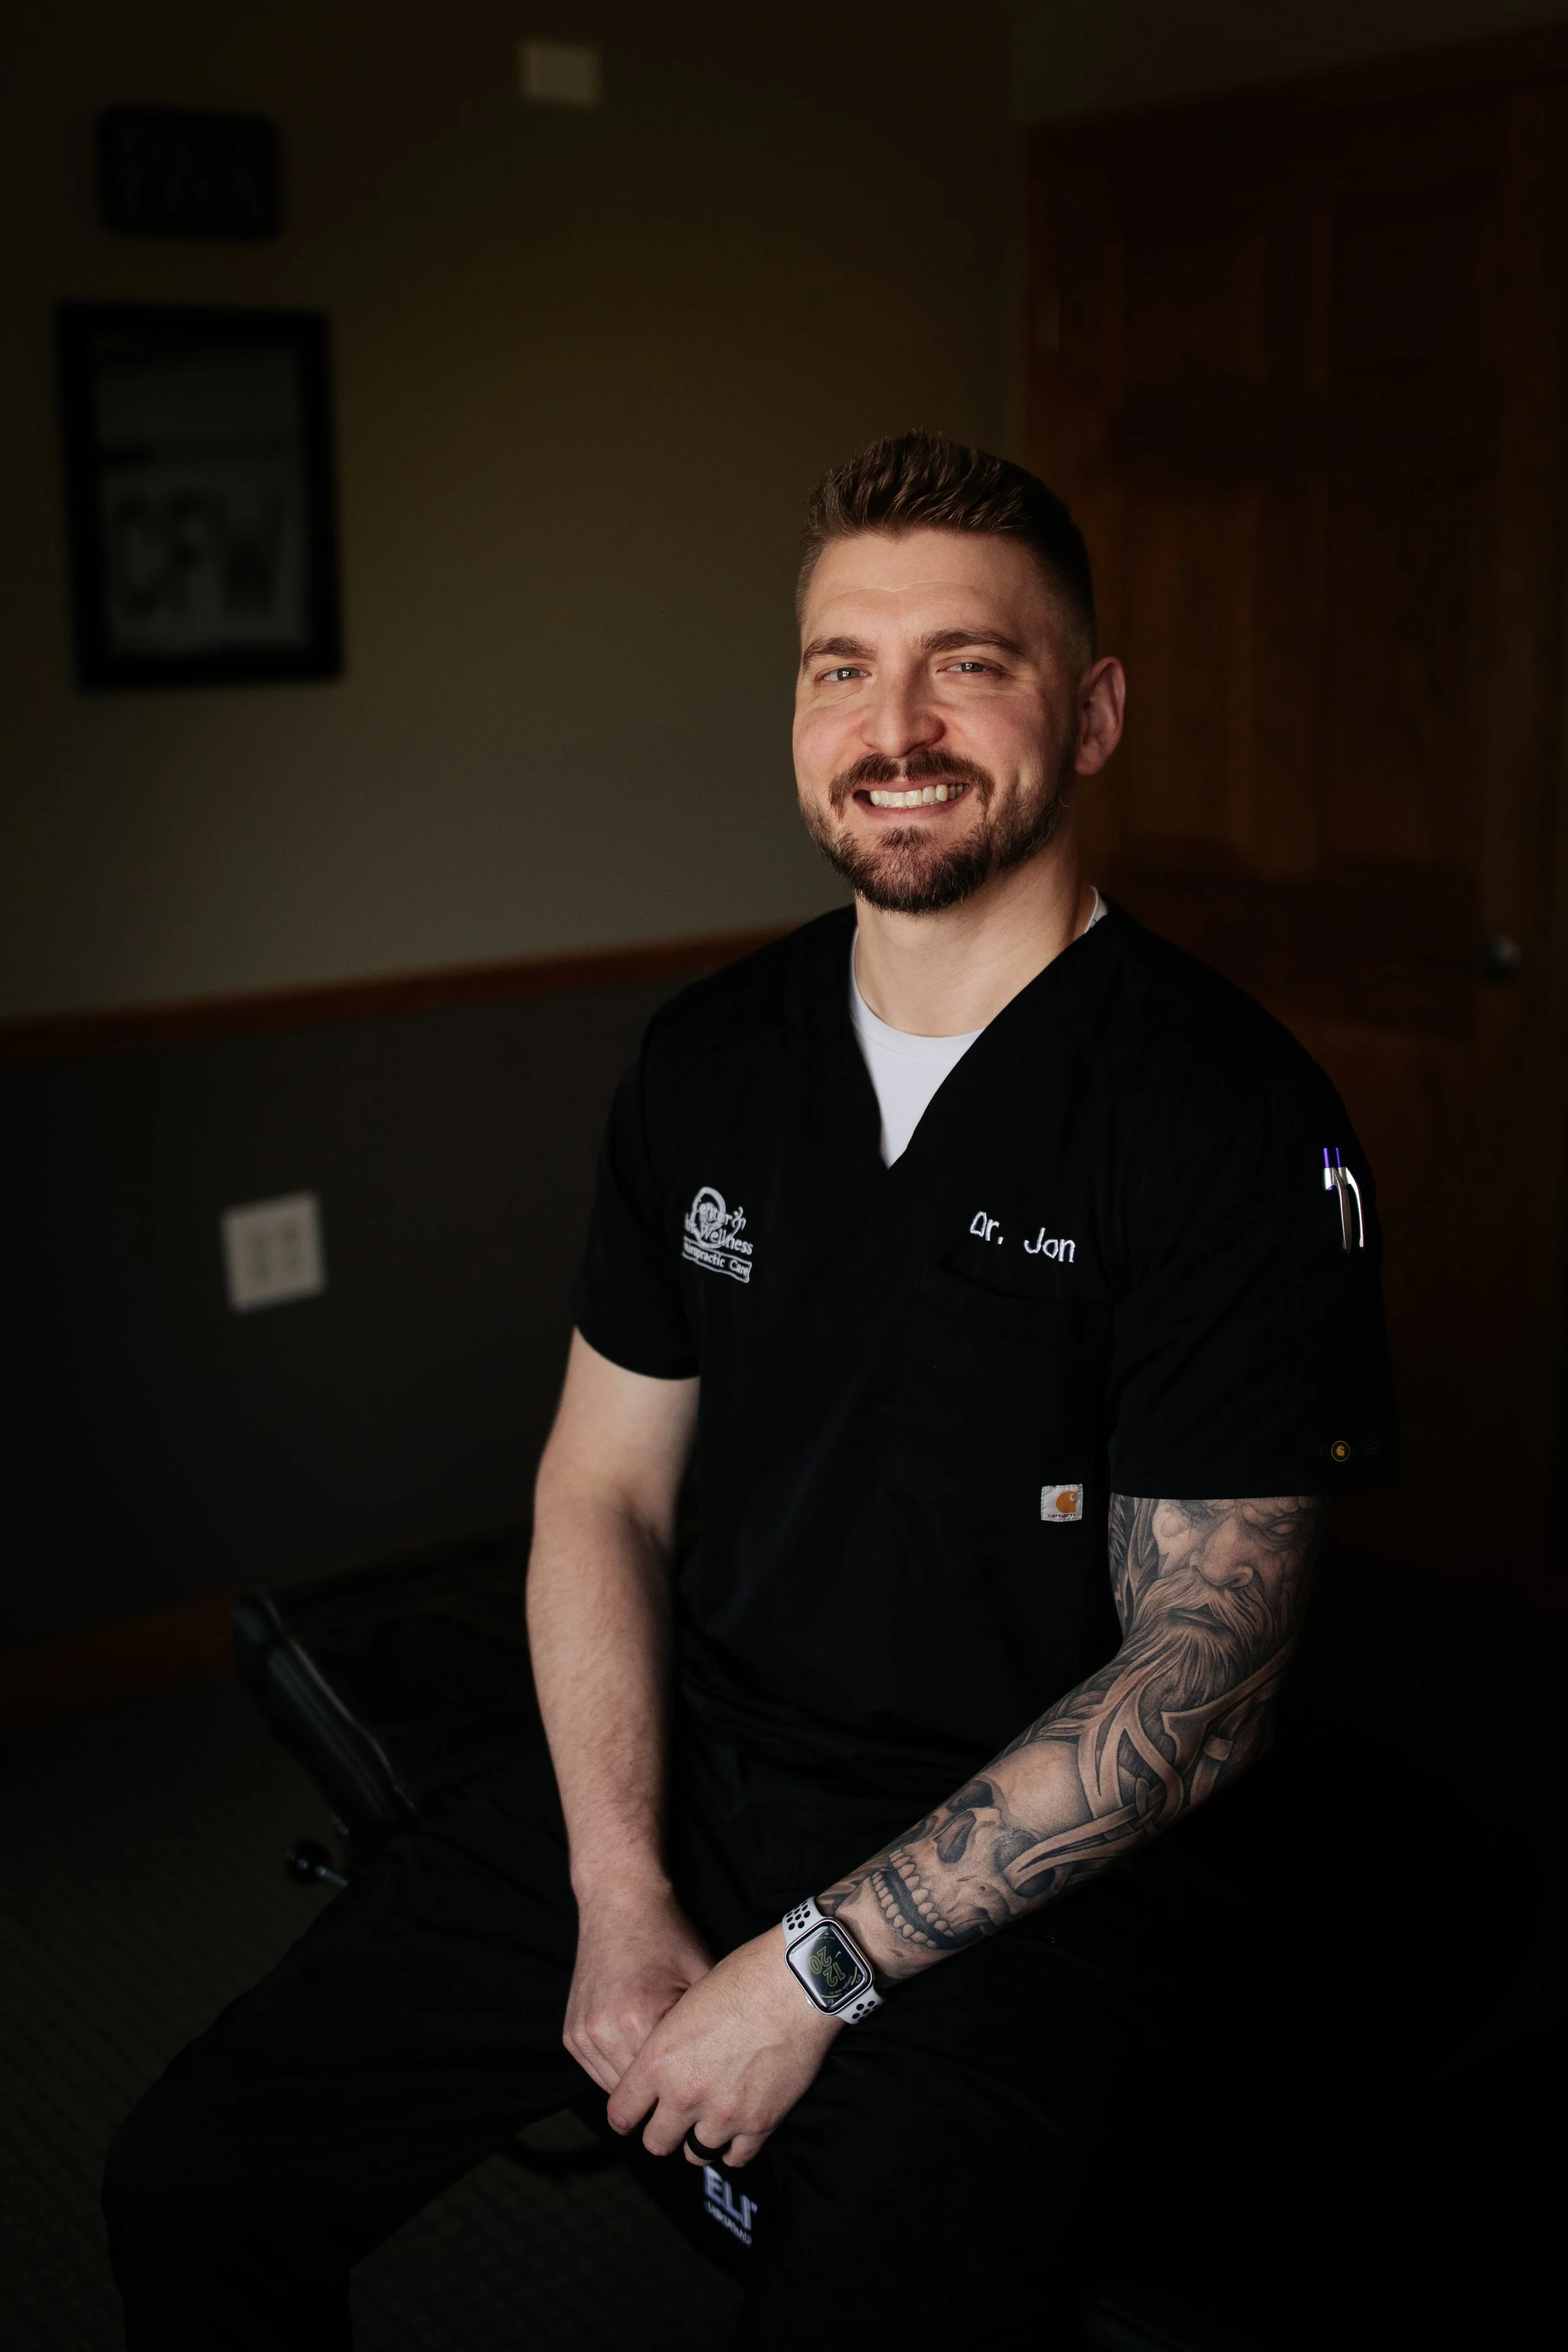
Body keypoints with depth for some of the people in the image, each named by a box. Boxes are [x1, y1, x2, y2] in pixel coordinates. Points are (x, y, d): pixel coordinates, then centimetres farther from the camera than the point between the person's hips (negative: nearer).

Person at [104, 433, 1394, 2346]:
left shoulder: (1234, 1116, -14)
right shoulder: (710, 1056, 3)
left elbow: (1201, 1685, -15)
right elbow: (603, 1486, 7)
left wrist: (810, 1969, -16)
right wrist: (620, 1895, -7)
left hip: (1047, 1876, -4)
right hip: (686, 1776, 5)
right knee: (192, 2187, -1)